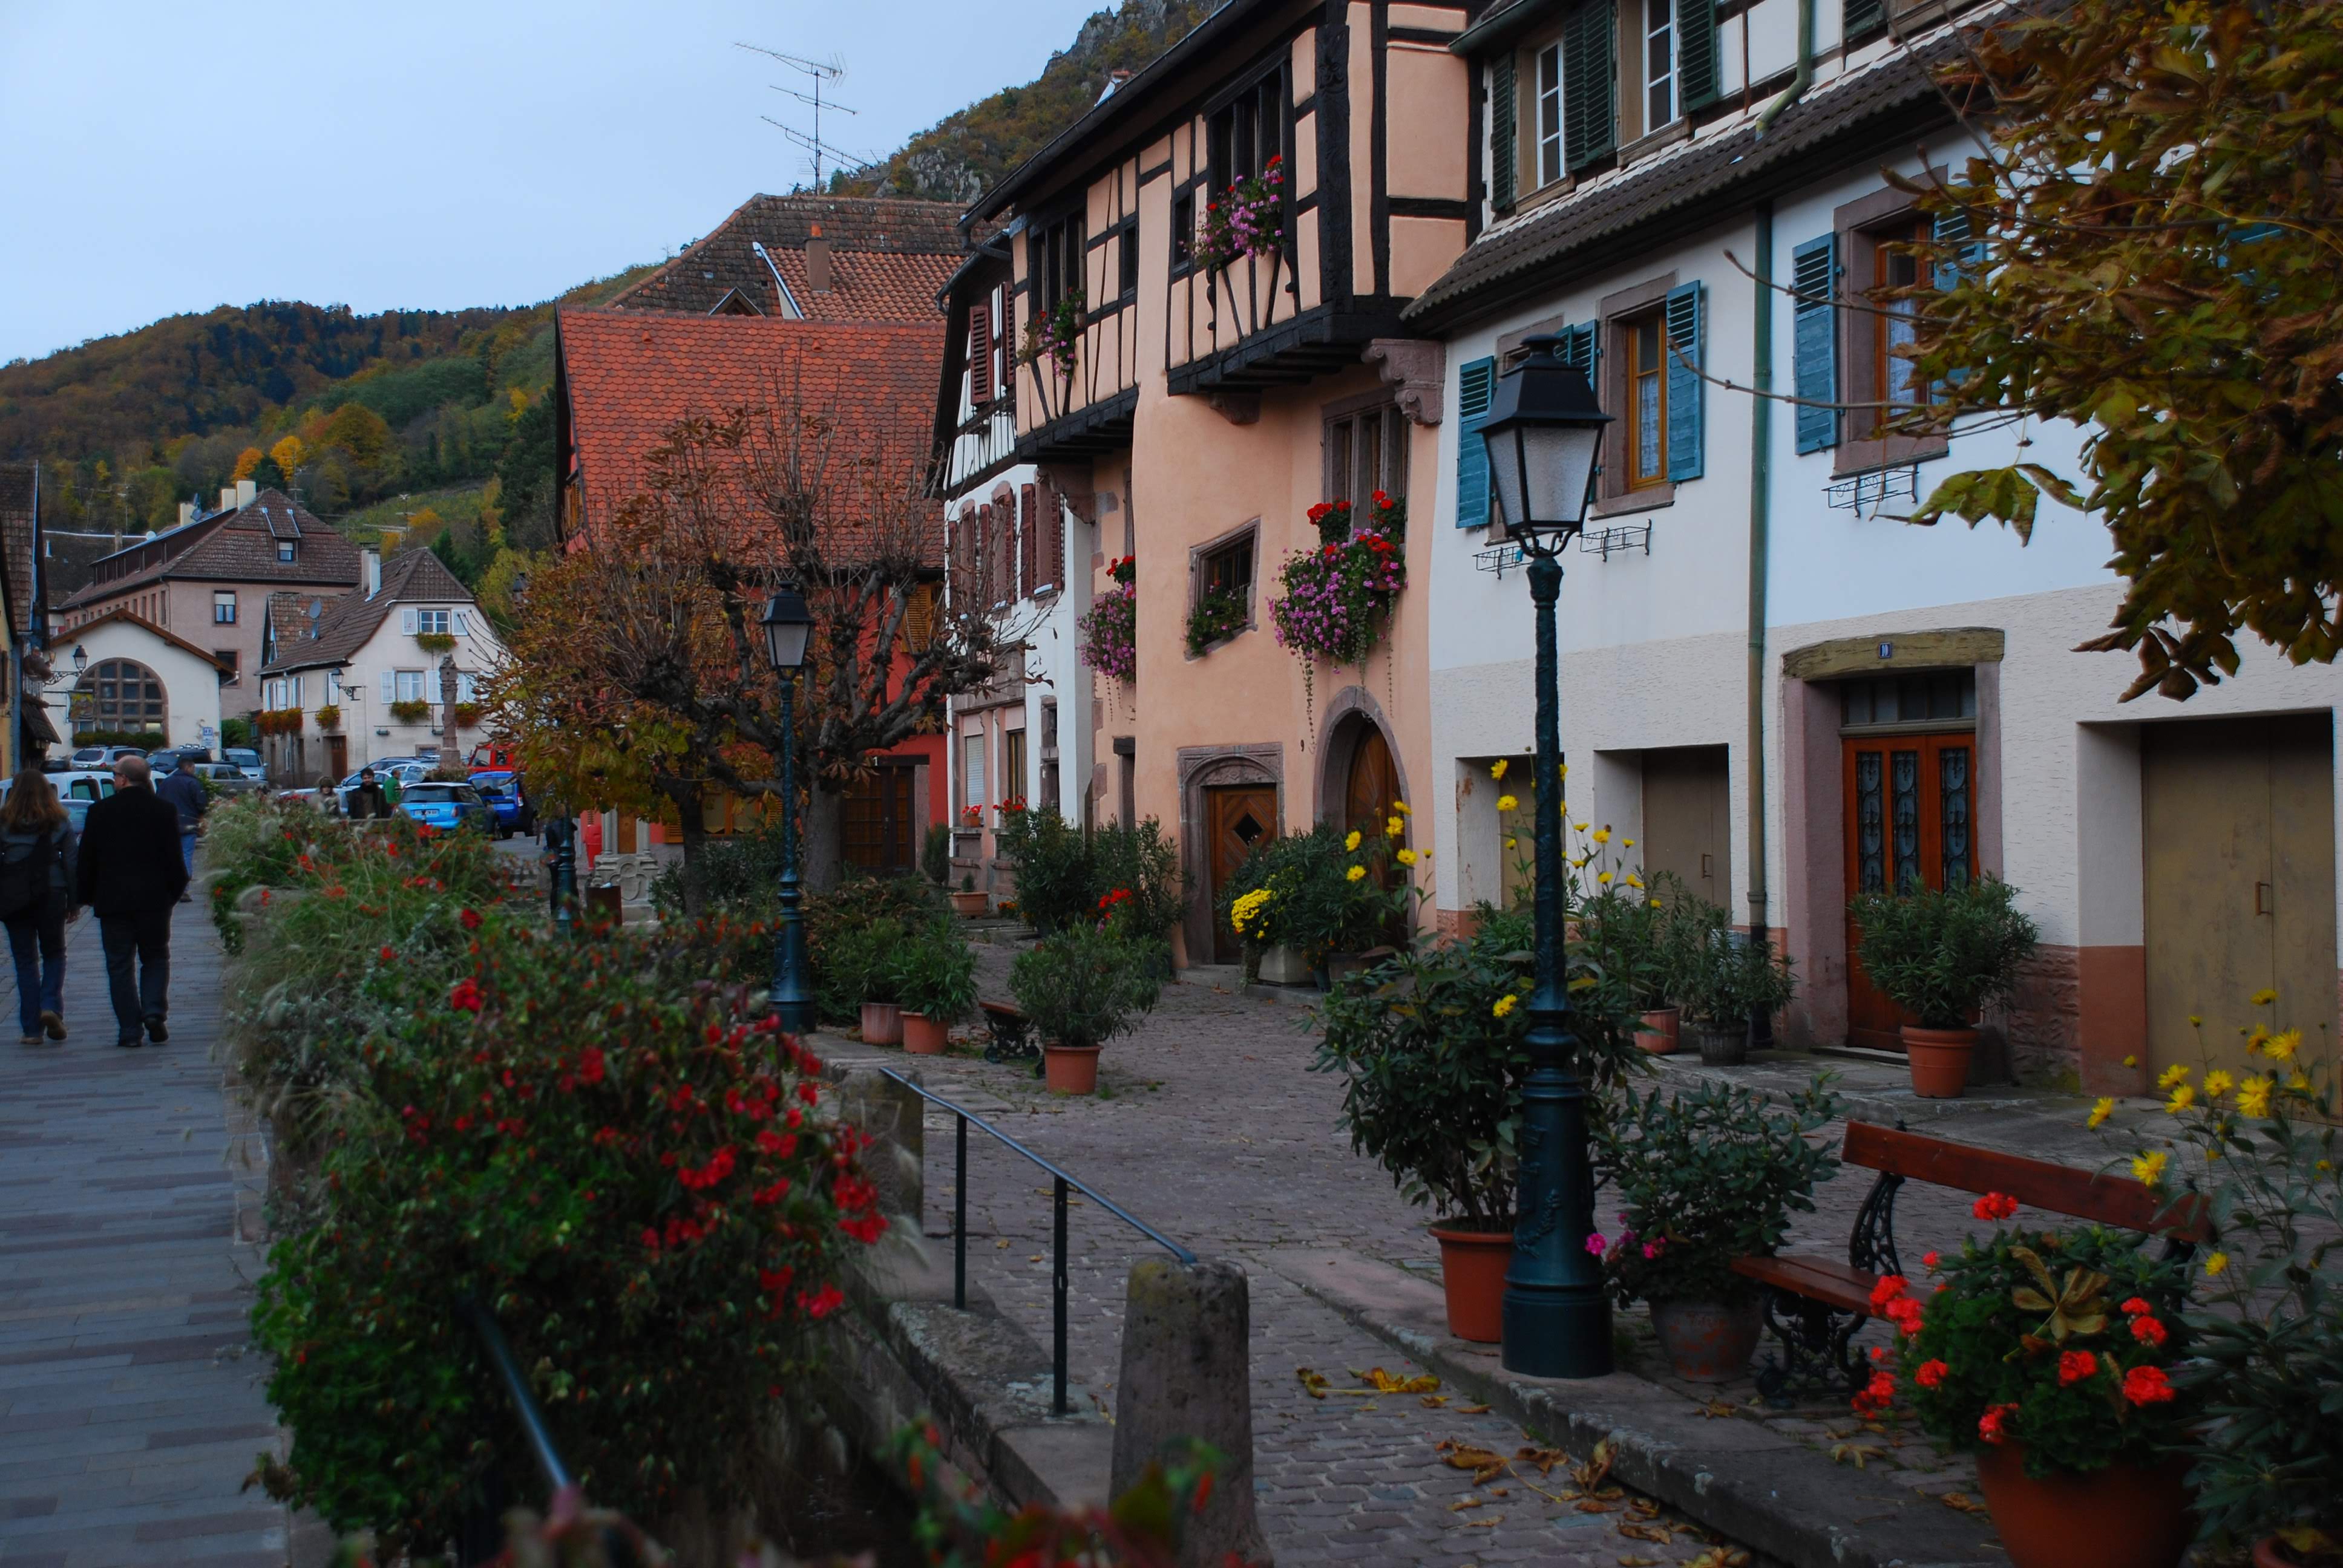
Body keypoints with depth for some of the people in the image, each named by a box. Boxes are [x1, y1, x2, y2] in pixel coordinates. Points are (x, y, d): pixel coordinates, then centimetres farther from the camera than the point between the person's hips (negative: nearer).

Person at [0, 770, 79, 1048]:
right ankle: (52, 1006, -8)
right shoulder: (60, 822, 1)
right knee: (54, 954, 16)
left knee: (26, 961, 6)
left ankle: (32, 1029, 5)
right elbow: (71, 862, 2)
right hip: (52, 895, 0)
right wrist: (74, 902, 7)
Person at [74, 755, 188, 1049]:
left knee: (120, 965, 5)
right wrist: (175, 891, 10)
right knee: (156, 958, 15)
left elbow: (86, 859, 1)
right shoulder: (165, 810, -3)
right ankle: (154, 1011, -6)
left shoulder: (100, 811, -2)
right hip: (154, 900, 1)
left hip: (113, 900, -1)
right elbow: (173, 858, -3)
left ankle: (129, 1029, 2)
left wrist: (85, 896, 10)